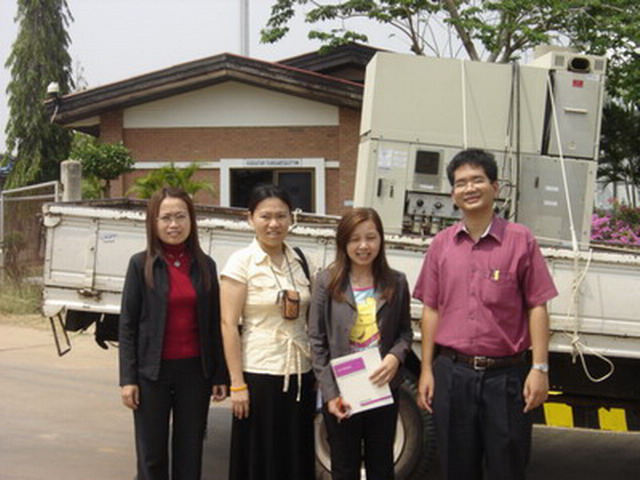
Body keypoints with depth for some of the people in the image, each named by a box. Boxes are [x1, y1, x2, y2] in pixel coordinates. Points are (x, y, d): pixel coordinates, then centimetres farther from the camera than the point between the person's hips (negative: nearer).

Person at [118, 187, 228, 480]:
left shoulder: (205, 265, 4)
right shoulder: (141, 264, -3)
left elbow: (214, 324, 7)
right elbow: (127, 325, -3)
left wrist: (220, 376, 4)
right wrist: (128, 379, -8)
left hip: (194, 370, 2)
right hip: (153, 371, -2)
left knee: (190, 455, 10)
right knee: (152, 456, 6)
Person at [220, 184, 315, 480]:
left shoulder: (299, 261, 7)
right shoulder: (241, 262, -7)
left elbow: (308, 318, 12)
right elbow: (229, 324, -10)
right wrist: (237, 385, -14)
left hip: (300, 373, 5)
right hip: (259, 374, -4)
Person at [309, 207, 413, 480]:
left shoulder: (396, 282, 1)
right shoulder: (328, 282, -4)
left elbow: (405, 332, 8)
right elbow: (317, 341, -4)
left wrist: (395, 356, -15)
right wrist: (329, 393, -11)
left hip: (384, 389, 2)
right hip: (340, 392, -1)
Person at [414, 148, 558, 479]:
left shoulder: (520, 240, -2)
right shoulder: (441, 245, 7)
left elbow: (537, 307, -2)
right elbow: (431, 310, 9)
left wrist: (540, 368, -9)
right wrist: (426, 370, 5)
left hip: (505, 375, -2)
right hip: (452, 374, 3)